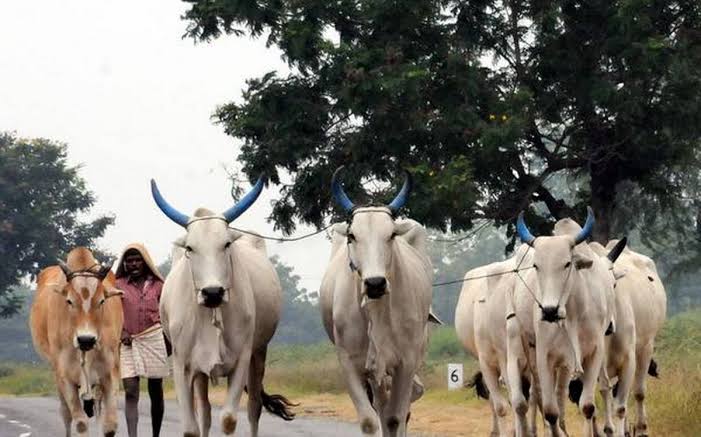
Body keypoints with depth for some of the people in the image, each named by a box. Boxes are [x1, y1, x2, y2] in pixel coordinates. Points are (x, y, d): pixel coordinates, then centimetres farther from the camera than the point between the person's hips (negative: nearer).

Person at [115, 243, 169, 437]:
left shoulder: (156, 285, 7)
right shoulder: (119, 285, 6)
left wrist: (170, 345, 1)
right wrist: (121, 332, -11)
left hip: (154, 340, 1)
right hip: (128, 343, -1)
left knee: (156, 392, 8)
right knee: (130, 392, -12)